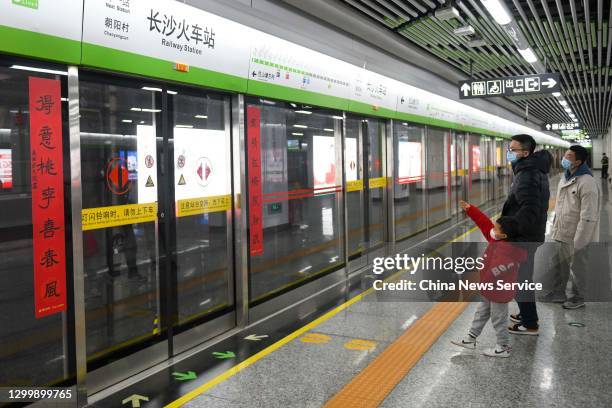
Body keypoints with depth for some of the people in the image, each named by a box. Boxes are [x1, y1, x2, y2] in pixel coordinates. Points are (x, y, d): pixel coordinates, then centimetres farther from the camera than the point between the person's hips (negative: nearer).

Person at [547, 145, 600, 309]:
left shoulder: (587, 183, -21)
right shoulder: (565, 178, 8)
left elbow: (588, 217, -22)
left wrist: (578, 242, -21)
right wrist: (554, 228, 15)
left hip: (576, 236, -8)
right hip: (561, 234, 8)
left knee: (577, 267, 9)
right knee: (558, 264, 19)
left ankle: (577, 298, 27)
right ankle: (558, 292, 36)